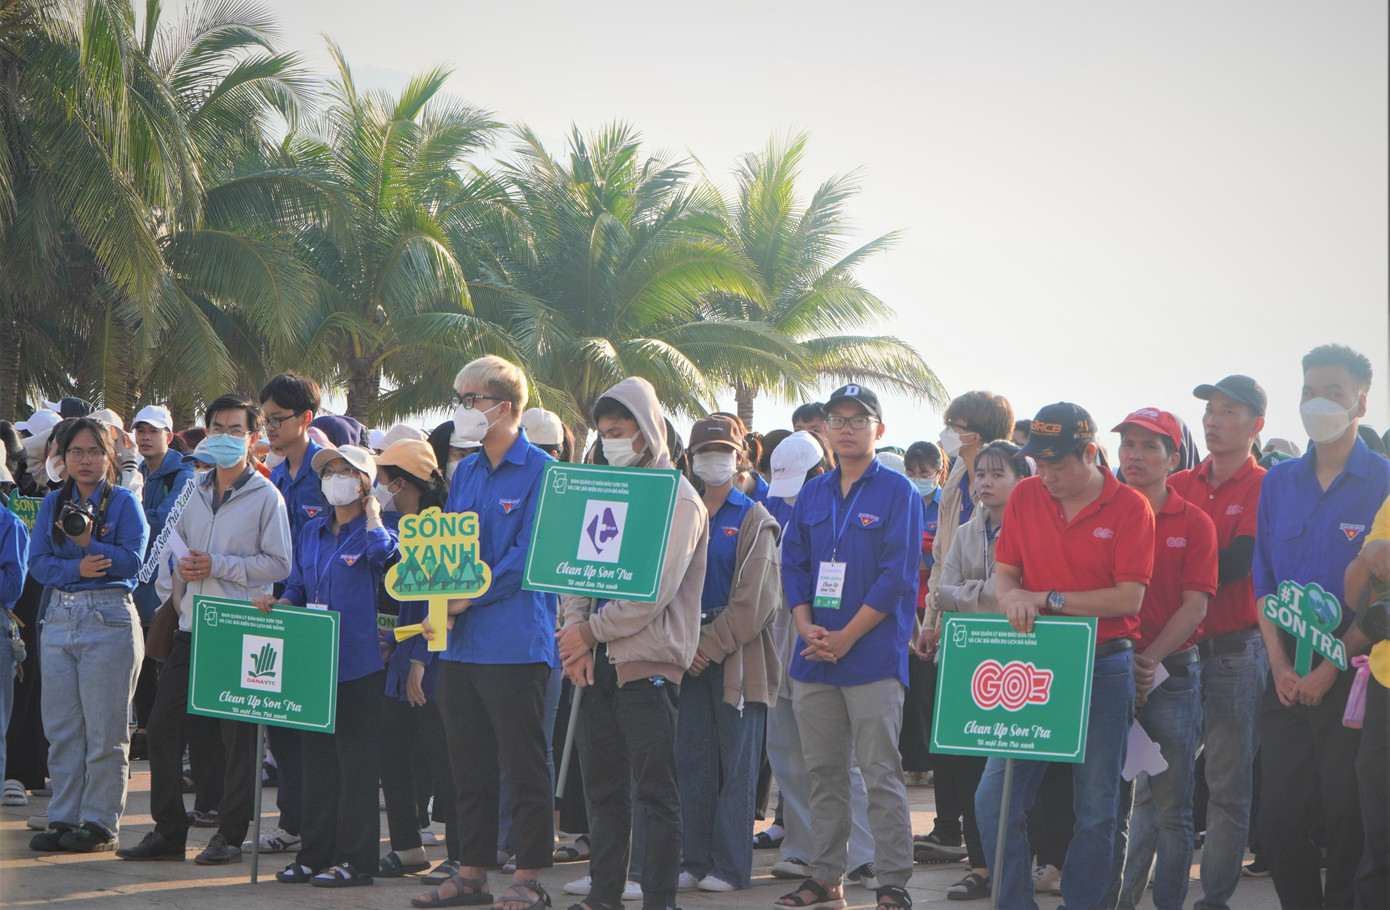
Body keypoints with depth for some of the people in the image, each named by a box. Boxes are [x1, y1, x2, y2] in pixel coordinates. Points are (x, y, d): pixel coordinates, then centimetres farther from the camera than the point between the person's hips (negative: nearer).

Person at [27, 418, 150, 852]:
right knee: (61, 728, 6)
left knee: (104, 730, -4)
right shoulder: (53, 504, 12)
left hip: (110, 618, -5)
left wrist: (88, 542, -19)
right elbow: (38, 563, 4)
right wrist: (76, 567, -14)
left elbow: (132, 561, -9)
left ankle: (100, 822, 3)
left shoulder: (124, 502, 1)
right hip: (60, 618, 5)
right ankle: (63, 819, 13)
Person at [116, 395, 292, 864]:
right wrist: (172, 589, 3)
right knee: (163, 724, 4)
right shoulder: (194, 491, 13)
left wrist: (218, 566, -13)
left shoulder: (265, 496, -4)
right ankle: (167, 830, 13)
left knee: (236, 734, -1)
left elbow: (278, 563, -9)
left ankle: (230, 834, 7)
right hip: (191, 627, 6)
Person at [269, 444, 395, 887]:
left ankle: (355, 859, 2)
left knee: (356, 762, -3)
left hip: (359, 663, -7)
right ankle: (315, 854, 17)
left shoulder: (374, 531, -4)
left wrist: (371, 514, -13)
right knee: (317, 758, 10)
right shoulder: (312, 532, 16)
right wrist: (277, 602, 3)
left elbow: (384, 552, -28)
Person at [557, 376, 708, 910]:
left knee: (656, 791, -4)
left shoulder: (678, 500, -7)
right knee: (603, 786, 11)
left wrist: (590, 631, -10)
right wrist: (575, 632, -5)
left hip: (646, 660, -7)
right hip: (597, 662, 7)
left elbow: (655, 592, -15)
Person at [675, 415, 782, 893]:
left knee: (736, 763, -2)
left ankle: (730, 866, 1)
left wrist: (712, 647, -10)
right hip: (690, 651, 5)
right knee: (692, 760, 5)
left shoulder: (754, 520, -1)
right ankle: (695, 861, 11)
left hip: (737, 652, -5)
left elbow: (753, 599, -7)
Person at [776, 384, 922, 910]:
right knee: (823, 772, 10)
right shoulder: (812, 495, 14)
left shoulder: (897, 492, -2)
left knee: (881, 773, -6)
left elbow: (897, 576, -10)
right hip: (814, 656, 6)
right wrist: (807, 629, -5)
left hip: (873, 655, -5)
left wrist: (846, 637, -13)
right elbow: (793, 565, 12)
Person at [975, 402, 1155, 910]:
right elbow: (1004, 572, 10)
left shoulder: (1130, 508, -6)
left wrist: (1048, 599, -16)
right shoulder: (1025, 497, 7)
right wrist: (1011, 597, -15)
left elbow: (1129, 599, -12)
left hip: (1102, 670, -3)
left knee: (1096, 809, 2)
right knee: (995, 800, -2)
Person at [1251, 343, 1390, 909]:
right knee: (1280, 816, 2)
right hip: (1287, 676, 4)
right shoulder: (1278, 482, 13)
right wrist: (1280, 664, -1)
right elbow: (1264, 583, 12)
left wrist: (1331, 666, -12)